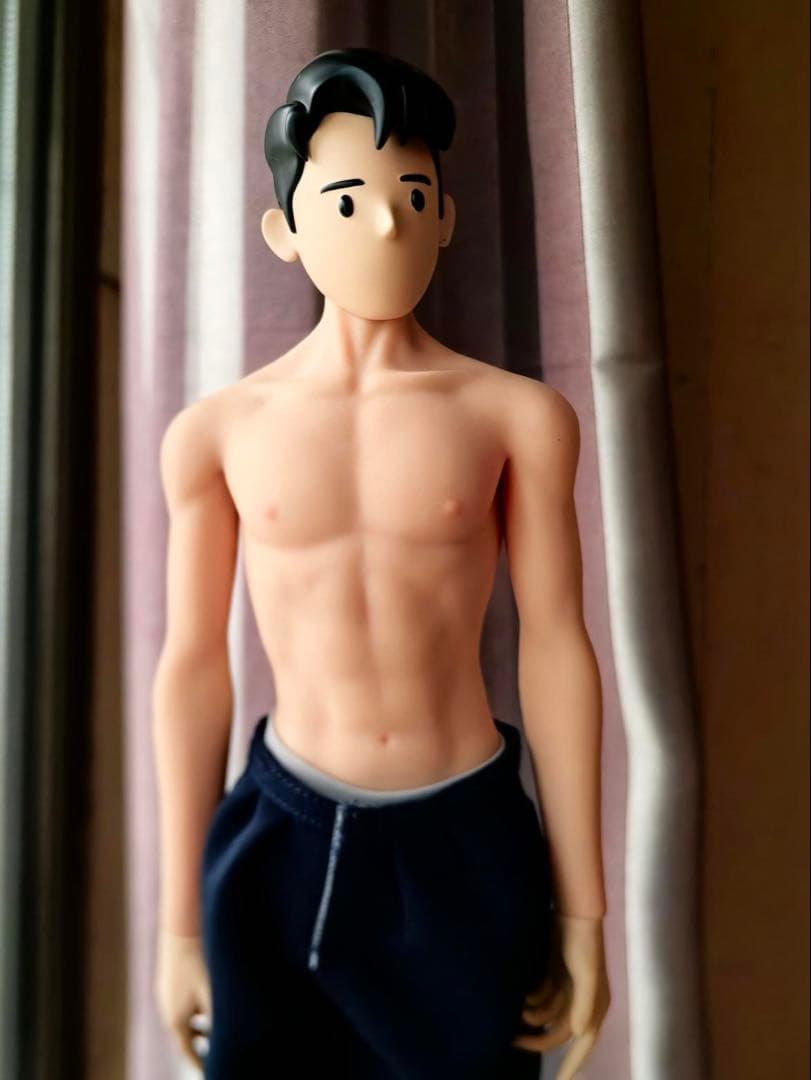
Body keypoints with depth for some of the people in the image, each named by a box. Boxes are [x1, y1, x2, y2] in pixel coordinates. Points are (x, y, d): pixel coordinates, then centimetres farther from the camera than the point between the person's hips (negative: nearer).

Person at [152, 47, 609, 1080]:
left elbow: (554, 650, -4)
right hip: (284, 838, 1)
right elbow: (193, 668, 0)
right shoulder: (217, 431, -3)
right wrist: (180, 918, 4)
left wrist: (583, 912, -1)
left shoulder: (517, 414, -5)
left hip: (467, 842, 0)